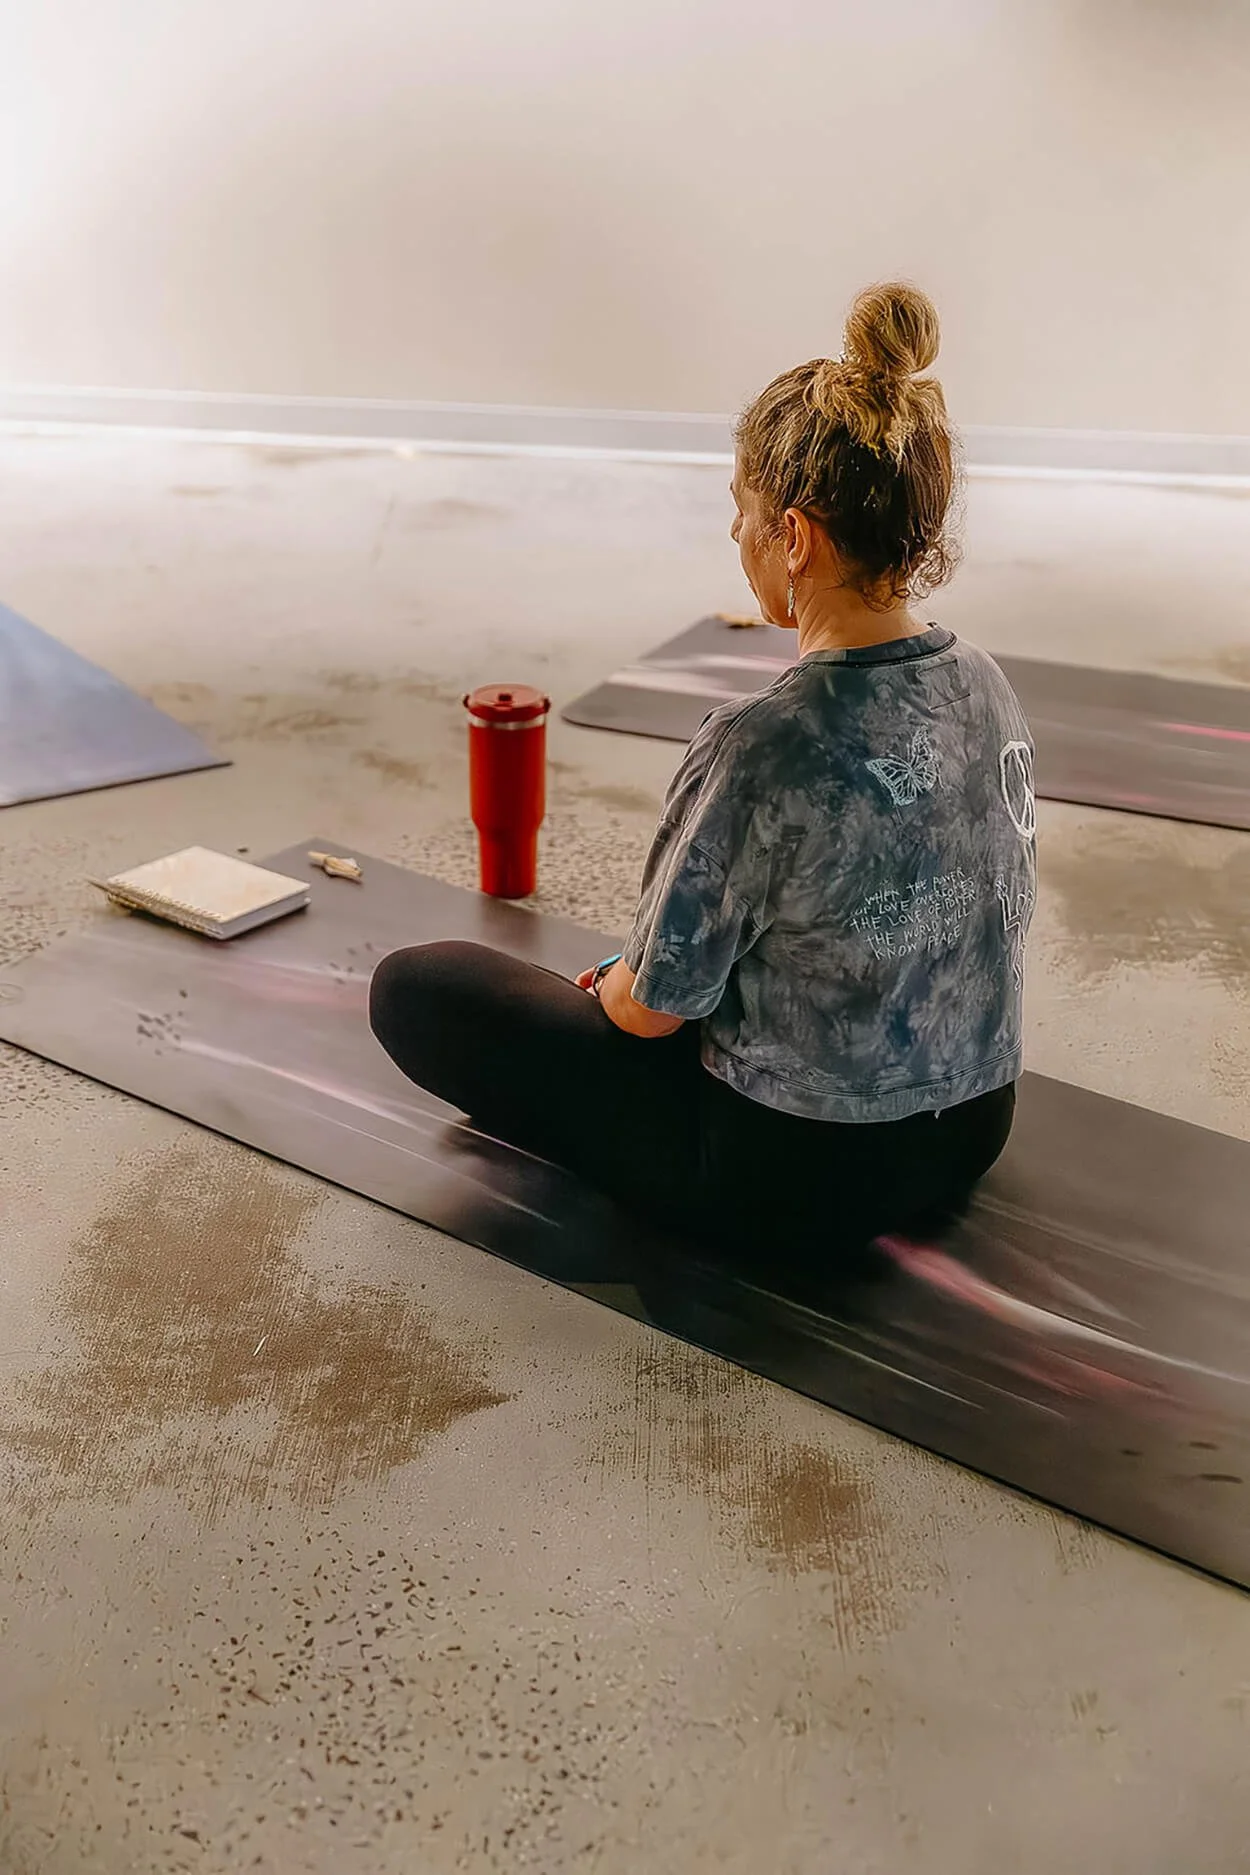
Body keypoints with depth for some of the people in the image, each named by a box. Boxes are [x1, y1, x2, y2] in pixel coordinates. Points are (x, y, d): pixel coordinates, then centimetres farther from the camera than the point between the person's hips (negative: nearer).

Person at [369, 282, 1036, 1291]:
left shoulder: (763, 746, -31)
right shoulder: (989, 689, -6)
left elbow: (652, 1007, -19)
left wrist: (613, 984, 7)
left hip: (789, 1183, -8)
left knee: (412, 987, 2)